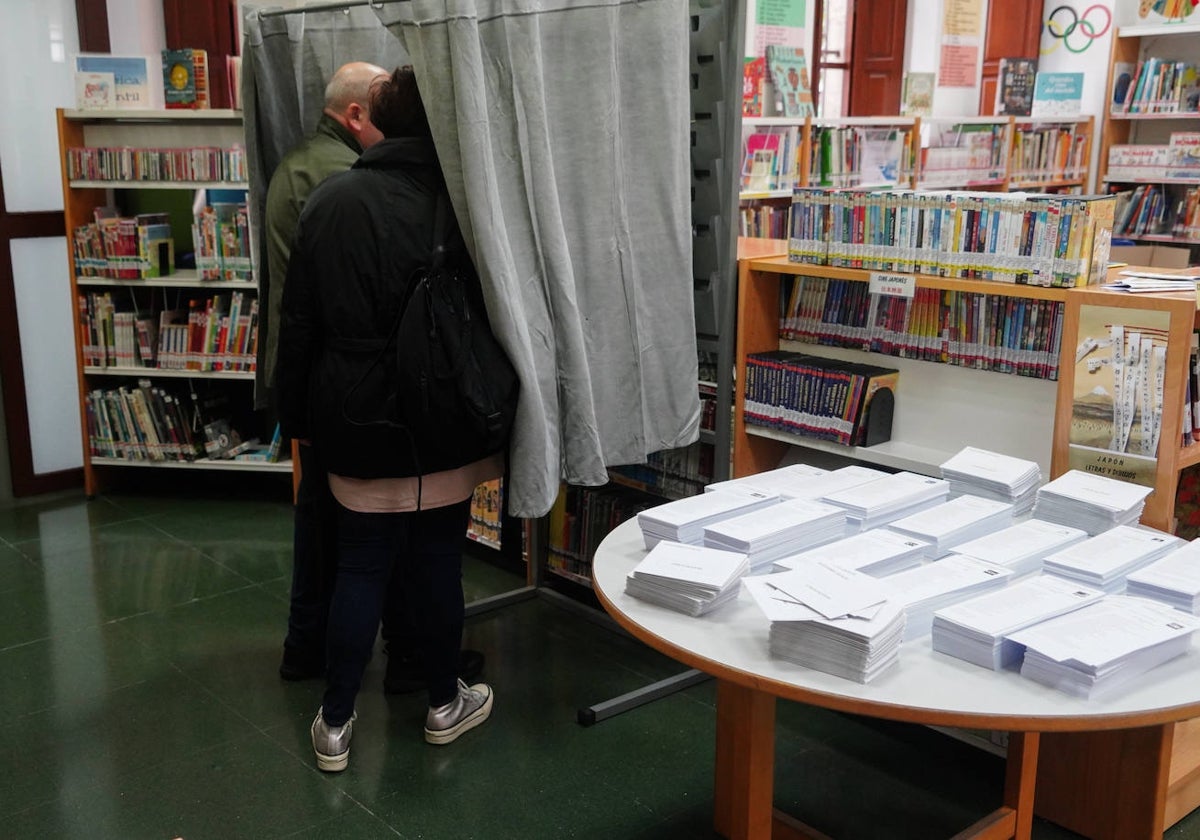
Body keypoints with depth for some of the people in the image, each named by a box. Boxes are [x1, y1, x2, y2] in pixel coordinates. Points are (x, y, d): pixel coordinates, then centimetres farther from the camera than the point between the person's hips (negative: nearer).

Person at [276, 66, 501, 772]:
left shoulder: (331, 199, -1)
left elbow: (299, 320, 4)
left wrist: (296, 415, 12)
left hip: (353, 421, 3)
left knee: (361, 564, 11)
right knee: (436, 560, 10)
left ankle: (336, 724, 17)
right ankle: (445, 704, 27)